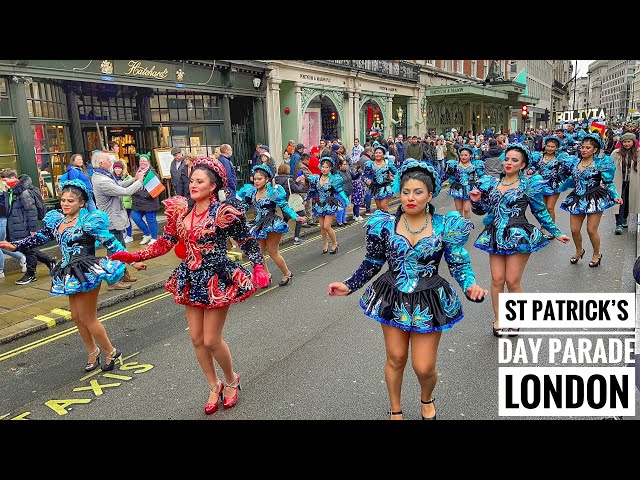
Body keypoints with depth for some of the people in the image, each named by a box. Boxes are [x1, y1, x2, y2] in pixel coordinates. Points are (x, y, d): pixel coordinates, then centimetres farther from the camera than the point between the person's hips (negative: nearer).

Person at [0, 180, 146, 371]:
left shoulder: (90, 221, -13)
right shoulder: (56, 220, 8)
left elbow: (112, 243, -13)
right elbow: (39, 238, 19)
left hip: (87, 274, -7)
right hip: (71, 275, 7)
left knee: (87, 319, 1)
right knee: (77, 317, 16)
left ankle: (111, 352, 19)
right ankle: (93, 351, 35)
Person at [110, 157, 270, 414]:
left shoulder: (224, 212, -14)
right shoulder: (181, 209, 2)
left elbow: (247, 241, -6)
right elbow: (165, 242, 5)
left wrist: (259, 267, -18)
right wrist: (134, 256, -3)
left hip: (217, 280, -6)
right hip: (191, 280, 6)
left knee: (212, 340, 0)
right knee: (197, 340, 12)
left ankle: (232, 379, 30)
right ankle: (214, 387, 33)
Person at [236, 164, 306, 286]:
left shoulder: (273, 191, -11)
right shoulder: (251, 191, 4)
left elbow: (285, 206, -8)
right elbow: (241, 203, 17)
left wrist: (296, 217, -17)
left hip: (273, 225, -5)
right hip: (259, 224, 6)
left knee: (272, 252, 0)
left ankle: (287, 274, 22)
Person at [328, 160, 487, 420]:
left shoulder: (446, 226, -8)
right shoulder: (384, 224, -6)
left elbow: (459, 264, -3)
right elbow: (372, 263, 4)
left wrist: (470, 286, -22)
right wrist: (349, 286, -2)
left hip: (429, 302, -1)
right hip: (393, 299, 1)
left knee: (424, 367, 4)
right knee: (395, 359, 13)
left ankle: (427, 400, 42)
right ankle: (395, 411, 39)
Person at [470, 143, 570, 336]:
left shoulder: (528, 185, -1)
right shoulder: (491, 184, 9)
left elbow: (541, 212, 7)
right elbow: (482, 210, 14)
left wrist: (556, 233, 10)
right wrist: (475, 201, -7)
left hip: (519, 237, -3)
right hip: (496, 237, 3)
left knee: (512, 281, -3)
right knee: (497, 280, 2)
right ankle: (498, 319, 18)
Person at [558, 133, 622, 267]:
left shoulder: (601, 163, -2)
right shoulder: (574, 162, 8)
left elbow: (608, 183, 0)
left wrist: (615, 196, -12)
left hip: (595, 200, -4)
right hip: (578, 199, 4)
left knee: (591, 230, -4)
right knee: (574, 229, 4)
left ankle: (597, 254, 23)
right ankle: (579, 251, 32)